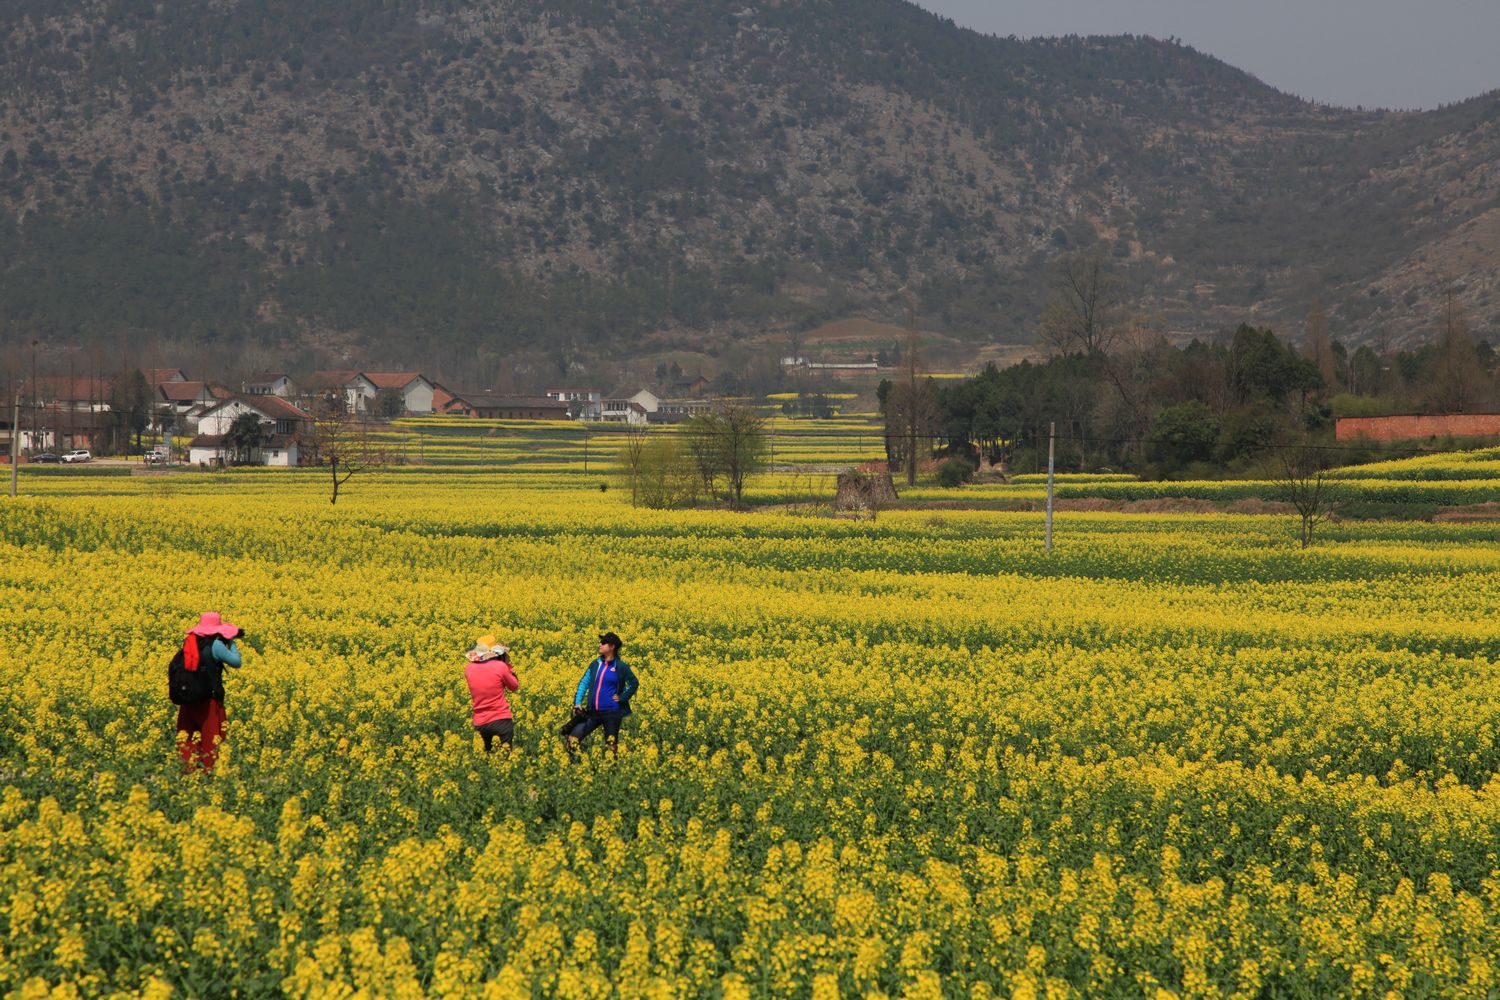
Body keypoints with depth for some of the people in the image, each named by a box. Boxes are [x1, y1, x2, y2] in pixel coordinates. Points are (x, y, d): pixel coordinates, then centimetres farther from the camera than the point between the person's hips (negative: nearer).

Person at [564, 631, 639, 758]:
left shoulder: (621, 667, -4)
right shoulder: (595, 664, 8)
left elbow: (634, 684, 4)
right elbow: (584, 683, 11)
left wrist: (622, 698, -5)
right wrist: (577, 703, 0)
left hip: (611, 713, -4)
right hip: (593, 712, 4)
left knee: (612, 743, 2)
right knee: (573, 736, -5)